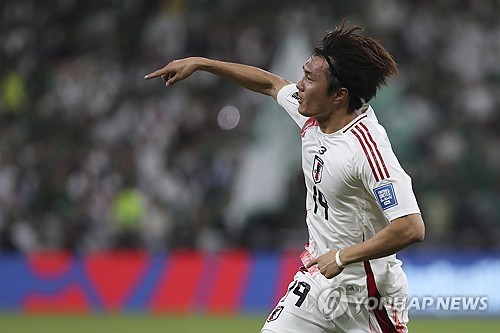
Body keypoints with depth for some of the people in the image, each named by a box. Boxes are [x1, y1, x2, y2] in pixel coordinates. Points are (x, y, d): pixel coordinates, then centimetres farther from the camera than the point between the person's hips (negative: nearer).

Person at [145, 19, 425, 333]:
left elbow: (412, 228, -33)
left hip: (366, 292, -7)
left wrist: (342, 257, -25)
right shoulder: (312, 115, -2)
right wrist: (199, 63, 22)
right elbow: (271, 83, 20)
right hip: (318, 273, 8)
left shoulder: (367, 147, -27)